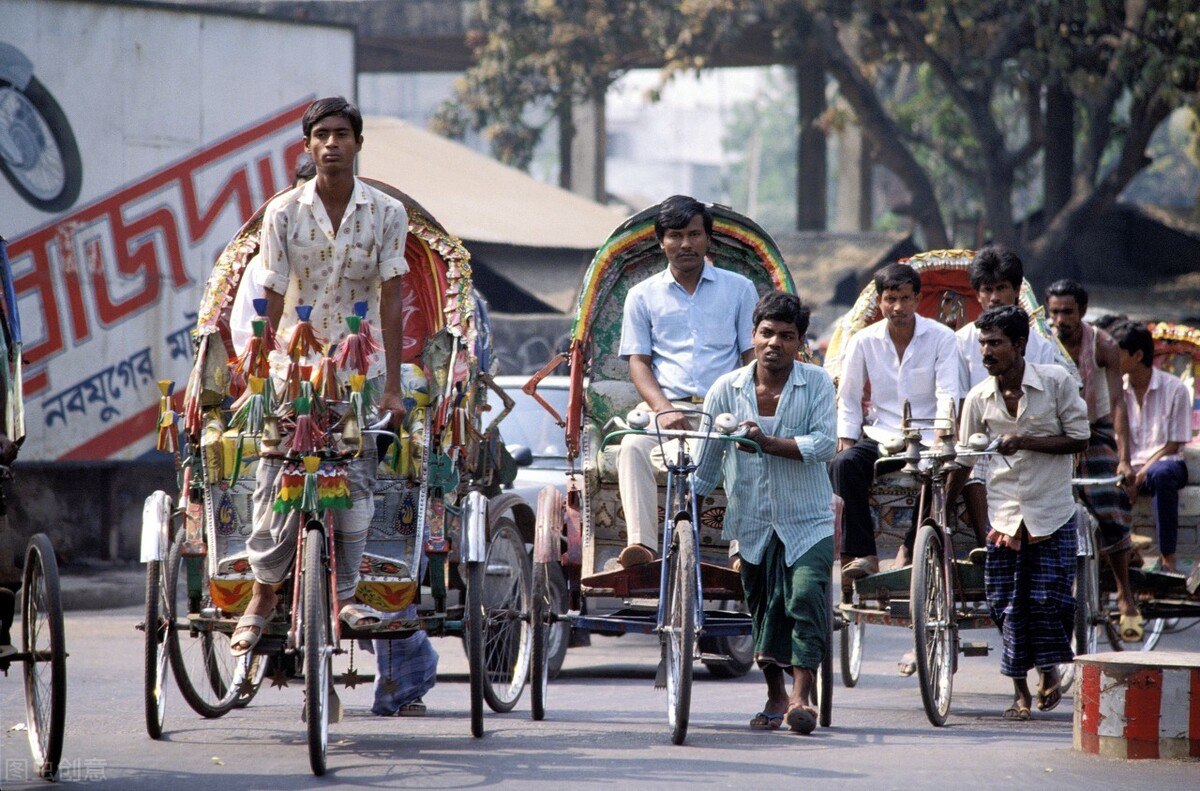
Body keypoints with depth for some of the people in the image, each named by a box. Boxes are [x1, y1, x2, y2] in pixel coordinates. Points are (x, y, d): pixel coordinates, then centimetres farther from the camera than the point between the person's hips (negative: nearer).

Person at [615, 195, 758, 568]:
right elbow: (638, 361, 9)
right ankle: (640, 543, -42)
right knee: (633, 446, -33)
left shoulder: (738, 289, 14)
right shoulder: (643, 295, 15)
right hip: (666, 405, 1)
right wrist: (663, 410, -11)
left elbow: (752, 356, 10)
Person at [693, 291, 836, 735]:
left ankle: (802, 695, -18)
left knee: (806, 597, -19)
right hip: (753, 523, 3)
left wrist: (769, 442, -24)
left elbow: (825, 444, -16)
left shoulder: (816, 385, -4)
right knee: (763, 610, 10)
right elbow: (706, 457, 8)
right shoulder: (728, 390, 0)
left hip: (808, 520, -3)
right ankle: (776, 697, 27)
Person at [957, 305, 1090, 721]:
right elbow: (964, 460, 8)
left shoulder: (1056, 381, -7)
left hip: (1052, 512, -2)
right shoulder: (979, 398, 0)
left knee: (1049, 599, -5)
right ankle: (1020, 693, 11)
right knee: (1007, 605, 0)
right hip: (1004, 513, 2)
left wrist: (1026, 442, -17)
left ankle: (1050, 671, 20)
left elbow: (1079, 439, -6)